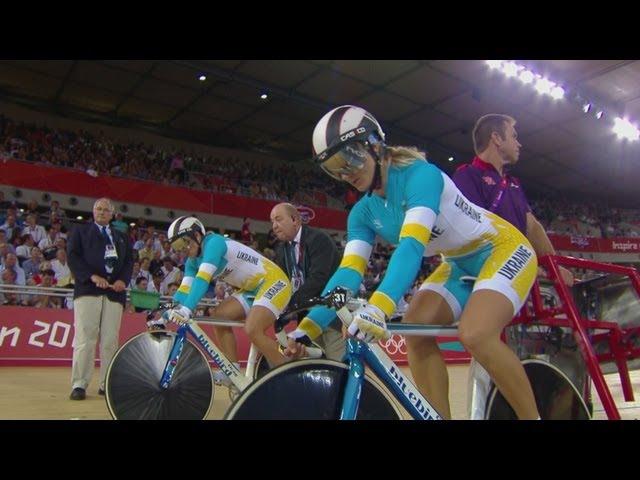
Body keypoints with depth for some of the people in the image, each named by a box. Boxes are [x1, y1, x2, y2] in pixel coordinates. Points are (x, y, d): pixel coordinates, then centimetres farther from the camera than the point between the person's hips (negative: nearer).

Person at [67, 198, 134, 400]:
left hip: (114, 292, 3)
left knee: (111, 340, -1)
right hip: (88, 289, -3)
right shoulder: (80, 230, 17)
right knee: (85, 338, -8)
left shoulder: (122, 237, 26)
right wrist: (92, 276, -11)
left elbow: (129, 260, 16)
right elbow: (73, 256, 3)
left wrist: (123, 280, -4)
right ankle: (79, 384, -4)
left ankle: (107, 384, 6)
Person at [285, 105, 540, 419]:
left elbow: (412, 246, -41)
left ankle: (532, 415, -6)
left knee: (475, 335, -28)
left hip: (502, 249, -7)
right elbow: (349, 272, -16)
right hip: (460, 265, 7)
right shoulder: (363, 213, -6)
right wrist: (308, 327, -27)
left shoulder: (419, 174, -26)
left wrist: (379, 307, -55)